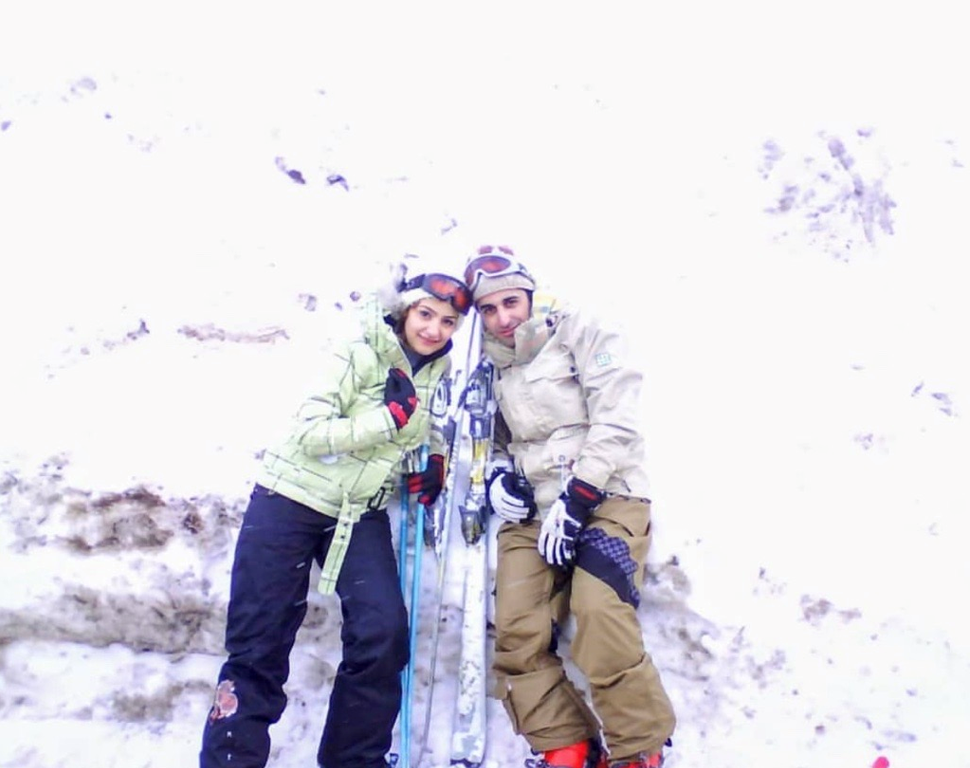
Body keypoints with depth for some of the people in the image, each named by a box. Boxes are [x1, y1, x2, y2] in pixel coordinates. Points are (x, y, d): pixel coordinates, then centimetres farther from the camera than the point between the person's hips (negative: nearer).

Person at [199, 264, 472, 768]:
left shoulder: (440, 374, 1)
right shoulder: (359, 354, -16)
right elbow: (310, 434, -20)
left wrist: (434, 460, 1)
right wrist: (391, 416, -25)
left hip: (361, 515, 4)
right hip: (291, 499, -4)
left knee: (384, 632, -10)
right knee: (260, 646, 1)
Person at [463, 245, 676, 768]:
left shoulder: (577, 333, -1)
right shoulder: (490, 366, 15)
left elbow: (616, 422, -10)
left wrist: (575, 499, -16)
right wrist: (496, 472, 4)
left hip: (605, 495, -5)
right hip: (530, 510, 5)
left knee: (599, 613, -26)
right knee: (516, 635, -10)